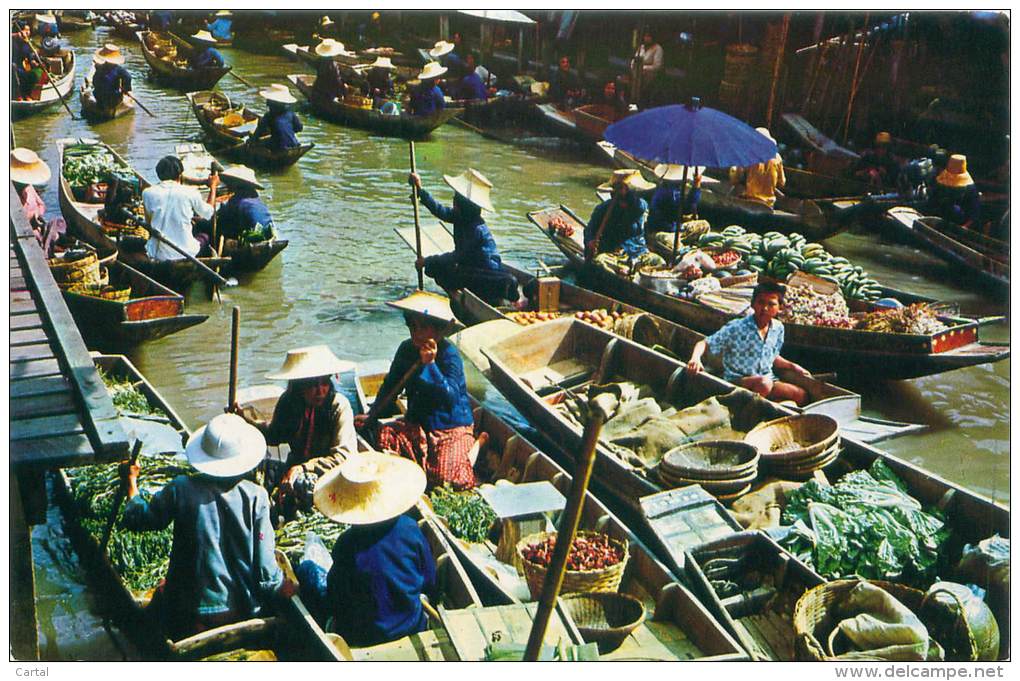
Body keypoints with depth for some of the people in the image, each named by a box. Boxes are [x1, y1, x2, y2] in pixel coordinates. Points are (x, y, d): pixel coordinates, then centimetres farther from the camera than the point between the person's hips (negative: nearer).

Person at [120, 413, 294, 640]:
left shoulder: (181, 489, -14)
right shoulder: (256, 496, -13)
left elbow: (138, 520, 4)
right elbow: (265, 566, -11)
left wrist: (130, 482, 18)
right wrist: (279, 587, 7)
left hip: (193, 615, -2)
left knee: (162, 591, 28)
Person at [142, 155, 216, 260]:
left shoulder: (147, 193, -6)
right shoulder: (190, 192, -10)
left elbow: (149, 221, 11)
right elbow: (208, 214, 9)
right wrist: (213, 186, 22)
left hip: (159, 255, 2)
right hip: (186, 253, -2)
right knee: (204, 237, 31)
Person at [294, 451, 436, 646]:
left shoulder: (346, 545, -26)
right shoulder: (409, 528, -18)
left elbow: (334, 605, -14)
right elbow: (430, 585, -5)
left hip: (362, 640, -3)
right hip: (413, 628, 4)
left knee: (307, 567, 16)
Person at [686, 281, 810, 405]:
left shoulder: (778, 328, 2)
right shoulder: (736, 328, -15)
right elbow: (704, 343, -14)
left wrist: (792, 366, 10)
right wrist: (695, 358, -33)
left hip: (767, 379, 6)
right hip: (737, 380, -6)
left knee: (801, 395, -11)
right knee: (764, 383, -36)